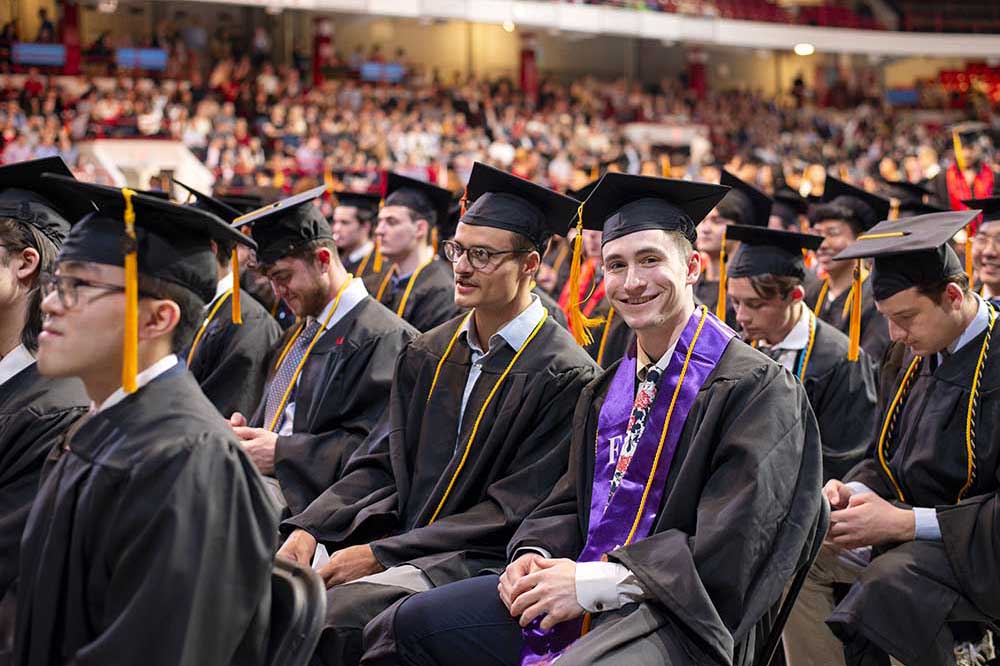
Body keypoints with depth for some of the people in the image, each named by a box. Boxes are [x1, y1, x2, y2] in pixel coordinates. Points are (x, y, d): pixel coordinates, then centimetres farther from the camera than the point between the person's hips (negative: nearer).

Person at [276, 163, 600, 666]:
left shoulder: (564, 377, -10)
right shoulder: (427, 355, 12)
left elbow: (515, 511, -13)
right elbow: (381, 462, 11)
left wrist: (380, 554, -16)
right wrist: (308, 528, -7)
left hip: (478, 561, -6)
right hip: (401, 541, 6)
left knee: (332, 615, -29)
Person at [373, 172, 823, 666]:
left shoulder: (758, 388, -9)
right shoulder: (605, 390, 14)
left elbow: (727, 552, -16)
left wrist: (593, 582, -18)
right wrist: (535, 555, -4)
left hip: (670, 615, -7)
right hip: (575, 590, 8)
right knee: (404, 626, 1)